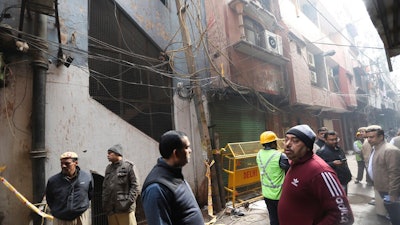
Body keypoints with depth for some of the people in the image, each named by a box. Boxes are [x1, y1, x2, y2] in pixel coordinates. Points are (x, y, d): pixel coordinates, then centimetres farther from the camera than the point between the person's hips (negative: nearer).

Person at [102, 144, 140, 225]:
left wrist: (128, 202, -14)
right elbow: (105, 187, 16)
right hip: (110, 209, 6)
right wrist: (104, 204, 8)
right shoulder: (108, 168, 15)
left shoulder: (129, 166, -3)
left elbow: (135, 186, -7)